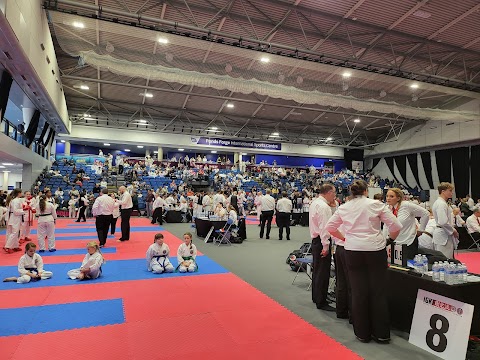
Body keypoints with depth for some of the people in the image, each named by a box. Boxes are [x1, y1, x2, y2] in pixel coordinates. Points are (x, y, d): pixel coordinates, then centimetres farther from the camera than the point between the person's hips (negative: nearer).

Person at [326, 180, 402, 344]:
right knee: (378, 292, 11)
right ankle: (381, 334, 21)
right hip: (375, 250, -1)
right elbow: (396, 226, -3)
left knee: (358, 292, 10)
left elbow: (329, 227, 12)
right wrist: (390, 239, 15)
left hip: (352, 251, 2)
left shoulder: (343, 208, 4)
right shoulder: (376, 204, -3)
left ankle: (362, 333, 21)